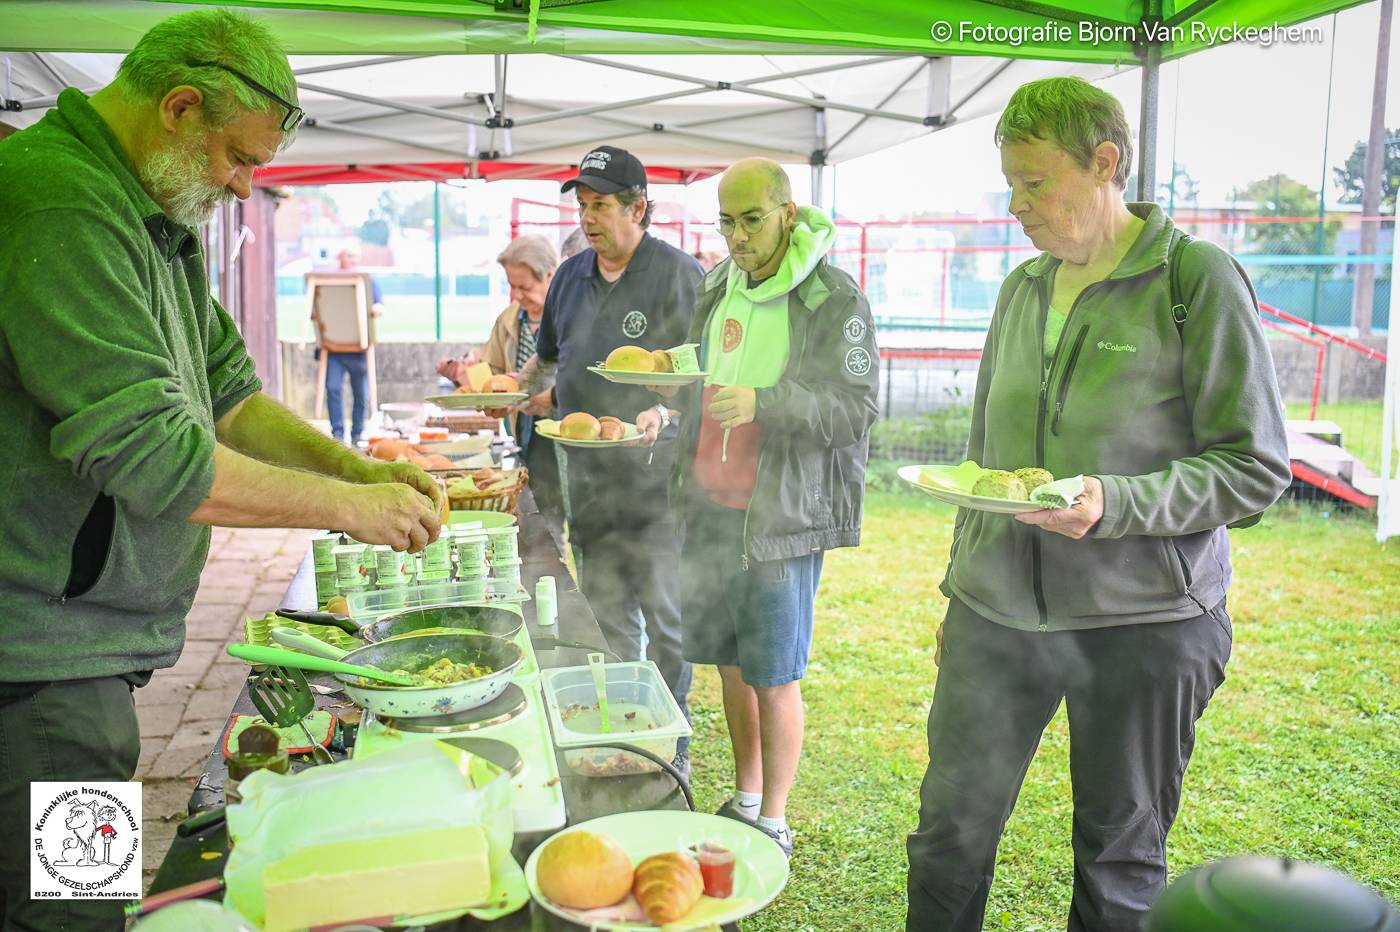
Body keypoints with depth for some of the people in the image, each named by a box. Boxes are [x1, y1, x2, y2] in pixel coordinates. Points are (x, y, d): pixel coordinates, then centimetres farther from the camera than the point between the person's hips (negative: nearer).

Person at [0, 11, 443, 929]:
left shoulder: (162, 222, 13)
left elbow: (228, 395, 15)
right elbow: (149, 453, -25)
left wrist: (362, 468, 1)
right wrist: (345, 506, -15)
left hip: (96, 638, 9)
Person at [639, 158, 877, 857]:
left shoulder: (833, 298, -10)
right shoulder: (718, 287, 12)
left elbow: (857, 407, -15)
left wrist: (762, 403, -27)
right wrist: (666, 409, 3)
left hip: (782, 516, -6)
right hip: (710, 508, 7)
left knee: (774, 680, 3)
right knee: (730, 663, 16)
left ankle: (773, 823, 20)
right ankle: (743, 802, 34)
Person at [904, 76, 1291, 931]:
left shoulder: (1197, 277, -7)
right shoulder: (1023, 287, 10)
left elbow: (1259, 467, -8)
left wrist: (1115, 504, -23)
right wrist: (959, 585, 17)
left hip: (1142, 625, -4)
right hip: (997, 612, 5)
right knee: (950, 831, 9)